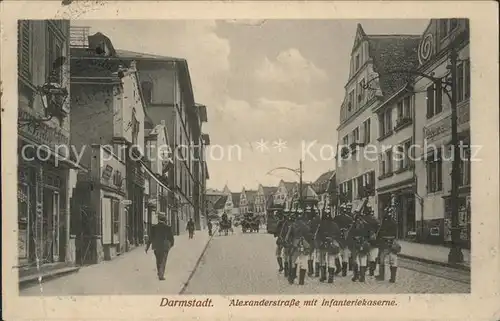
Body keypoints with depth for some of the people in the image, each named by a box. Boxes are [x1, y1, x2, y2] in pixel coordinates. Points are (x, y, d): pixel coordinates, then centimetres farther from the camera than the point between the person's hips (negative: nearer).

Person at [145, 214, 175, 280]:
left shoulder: (154, 227, -5)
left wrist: (147, 247, -1)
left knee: (158, 260, 20)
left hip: (156, 246, 2)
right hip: (164, 246, -2)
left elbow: (151, 238, -6)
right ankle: (161, 275, -9)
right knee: (163, 261, 1)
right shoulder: (168, 227, -7)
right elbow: (171, 237, 1)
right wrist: (171, 244, 21)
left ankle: (159, 273, 35)